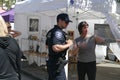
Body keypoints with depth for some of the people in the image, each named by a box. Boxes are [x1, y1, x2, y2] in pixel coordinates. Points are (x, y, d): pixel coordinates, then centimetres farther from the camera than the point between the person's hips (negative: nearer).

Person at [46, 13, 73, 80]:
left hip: (51, 62, 10)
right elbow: (56, 48, -33)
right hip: (57, 64, -10)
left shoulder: (51, 31, 12)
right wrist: (68, 44, -18)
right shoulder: (58, 32, -18)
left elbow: (48, 45, 25)